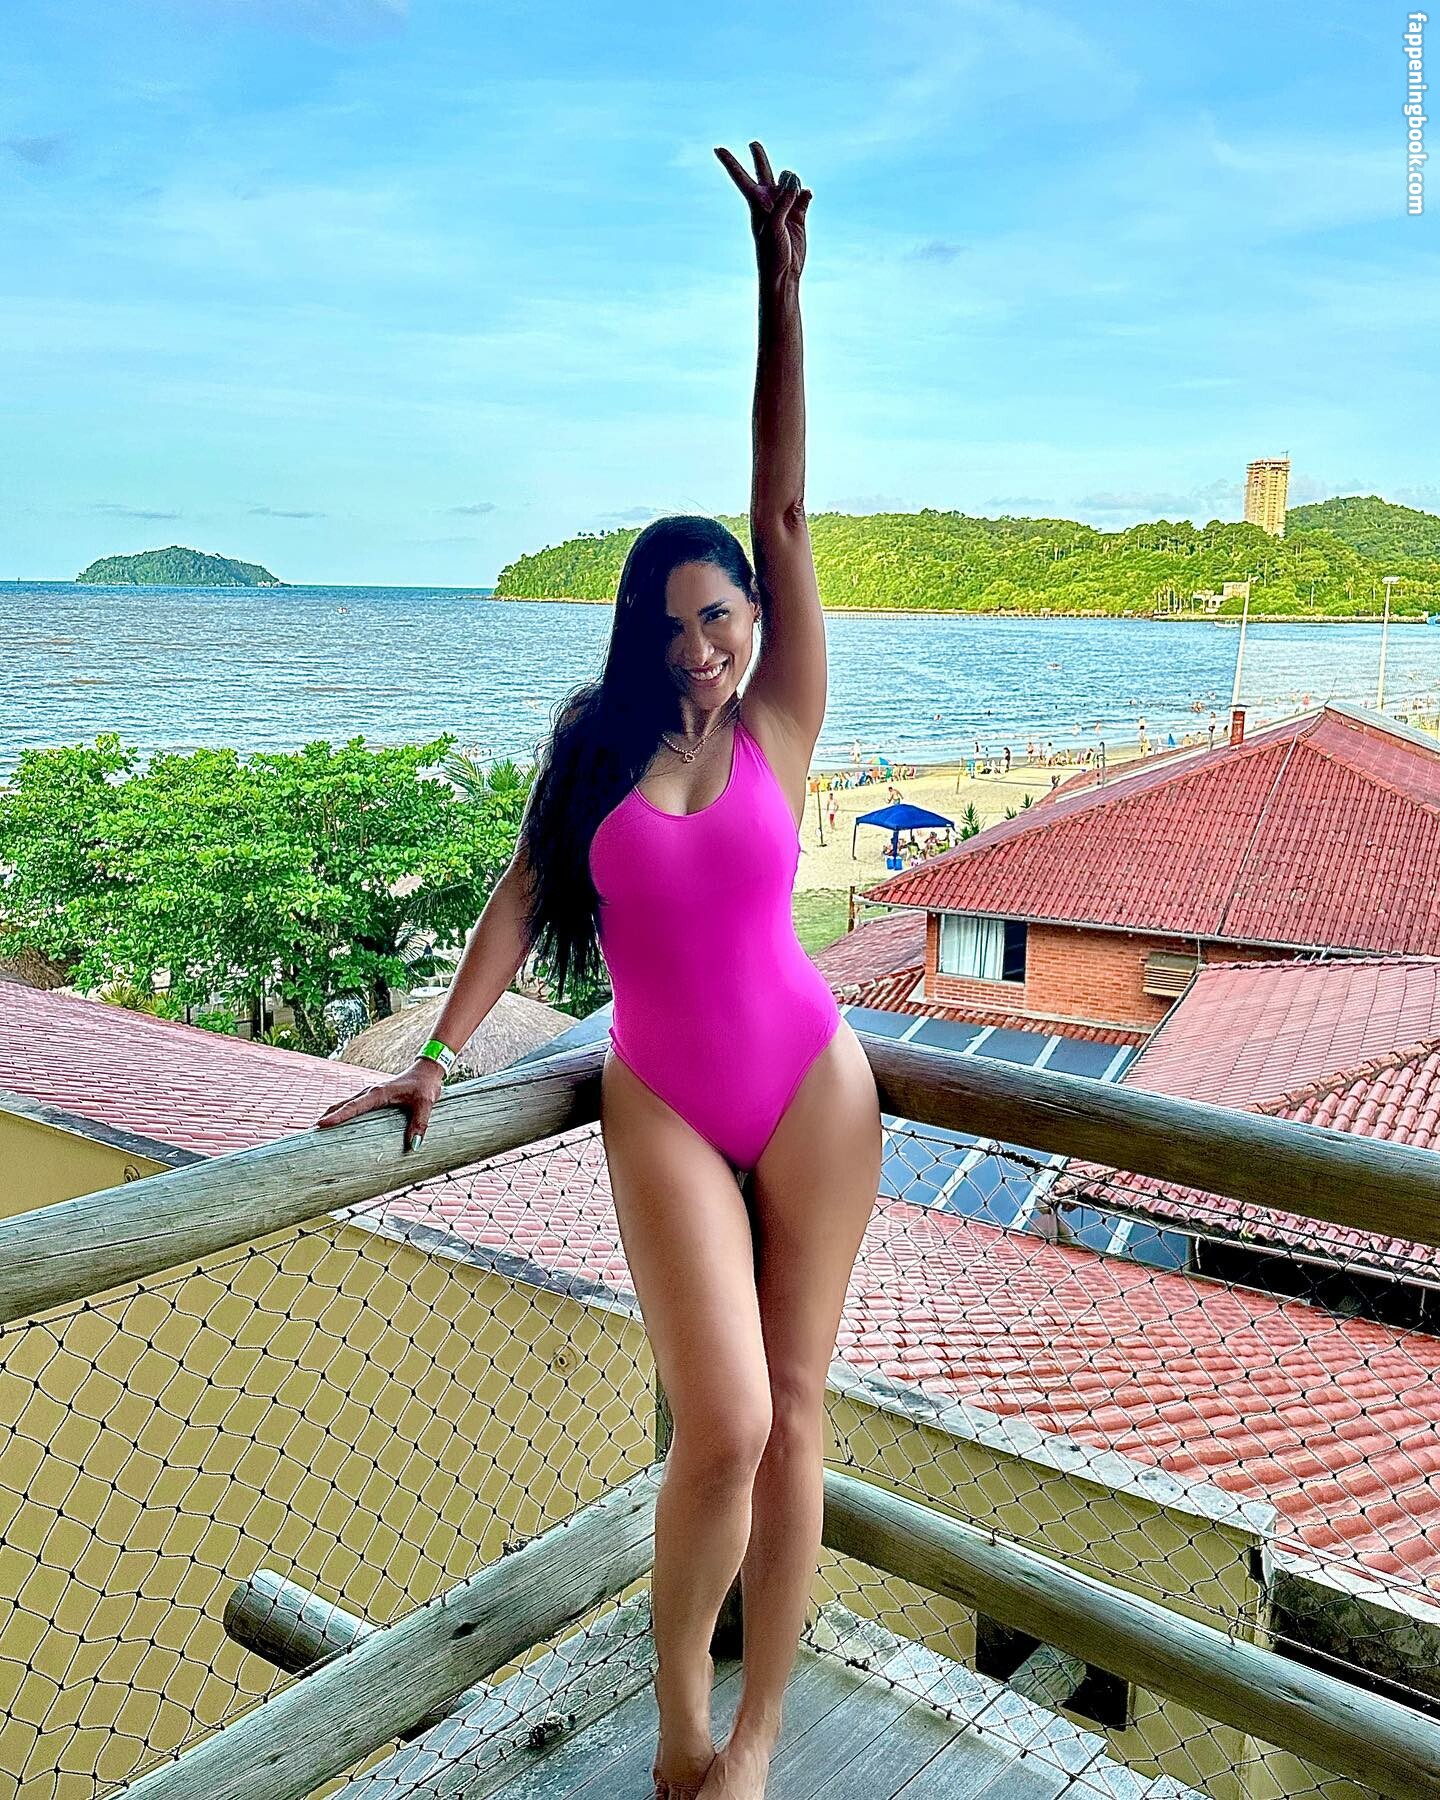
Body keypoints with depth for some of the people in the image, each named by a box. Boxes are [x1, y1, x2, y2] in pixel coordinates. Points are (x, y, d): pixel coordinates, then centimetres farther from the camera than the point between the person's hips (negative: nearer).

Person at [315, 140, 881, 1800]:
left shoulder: (778, 731, -1)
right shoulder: (594, 752, 3)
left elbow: (785, 514, -4)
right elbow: (522, 898, 1)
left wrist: (781, 290, -5)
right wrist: (433, 1059, -5)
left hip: (812, 1087, 1)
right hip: (663, 1107, 0)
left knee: (792, 1415, 5)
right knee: (721, 1424, -9)